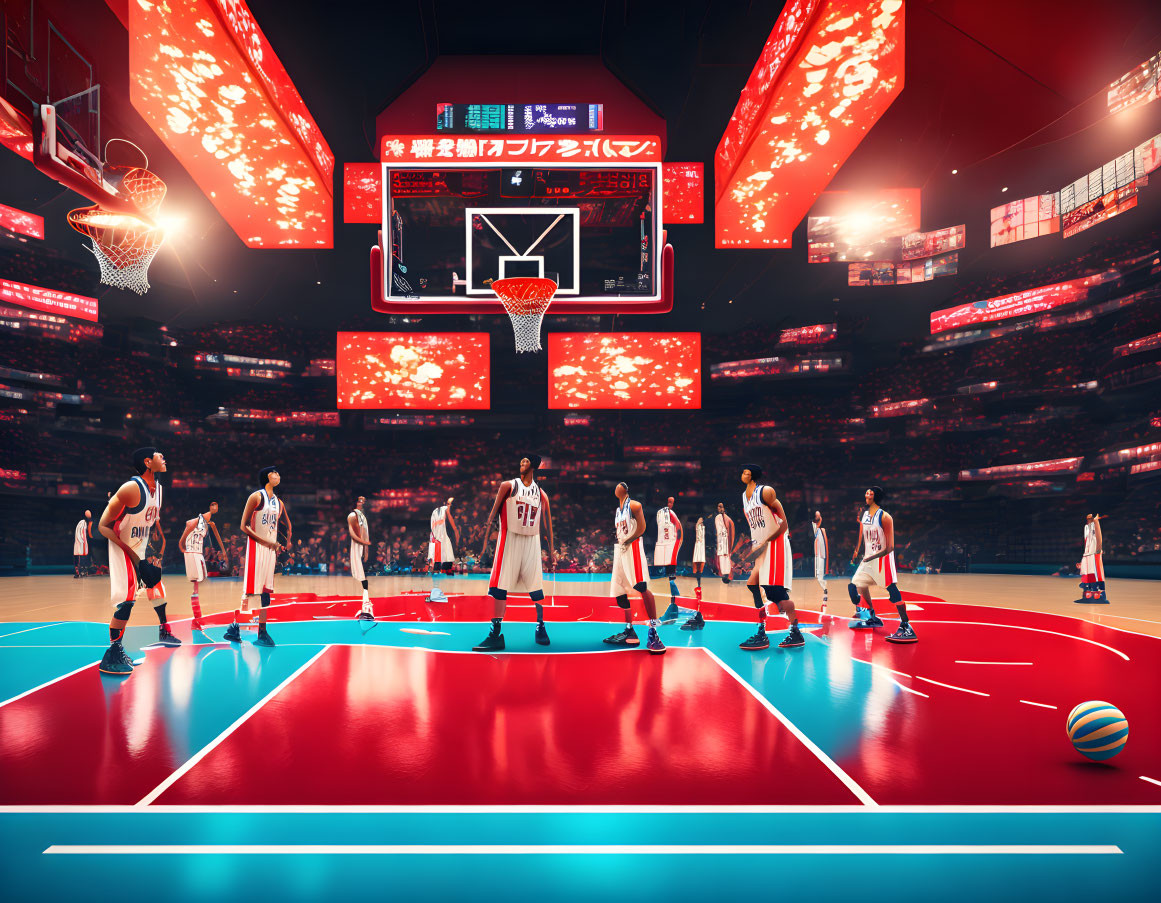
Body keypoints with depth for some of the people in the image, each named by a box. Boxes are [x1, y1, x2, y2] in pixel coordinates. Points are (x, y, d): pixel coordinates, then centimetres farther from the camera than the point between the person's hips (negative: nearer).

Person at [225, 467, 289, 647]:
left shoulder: (279, 502, 14)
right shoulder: (256, 497, -6)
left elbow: (287, 527, 24)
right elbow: (244, 527, -11)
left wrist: (281, 547, 10)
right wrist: (266, 542, -17)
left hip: (271, 549, 7)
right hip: (256, 547, -7)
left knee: (266, 591, 7)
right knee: (249, 591, -8)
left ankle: (262, 632, 10)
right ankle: (234, 627, 3)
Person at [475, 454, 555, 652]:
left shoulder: (541, 494, 9)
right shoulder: (508, 486, 1)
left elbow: (548, 524, 13)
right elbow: (493, 513, -2)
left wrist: (551, 552, 9)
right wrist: (484, 542, -10)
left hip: (532, 541, 2)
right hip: (509, 539, -2)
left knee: (536, 587, 4)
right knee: (500, 587, -7)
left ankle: (541, 628, 20)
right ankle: (496, 635, -5)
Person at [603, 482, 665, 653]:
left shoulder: (633, 505, -3)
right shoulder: (617, 510, 22)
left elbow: (641, 528, -10)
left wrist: (628, 541, -16)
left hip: (632, 547, -9)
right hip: (620, 549, 9)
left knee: (641, 587, -22)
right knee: (619, 592, 6)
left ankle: (653, 632, -25)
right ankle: (629, 632, 13)